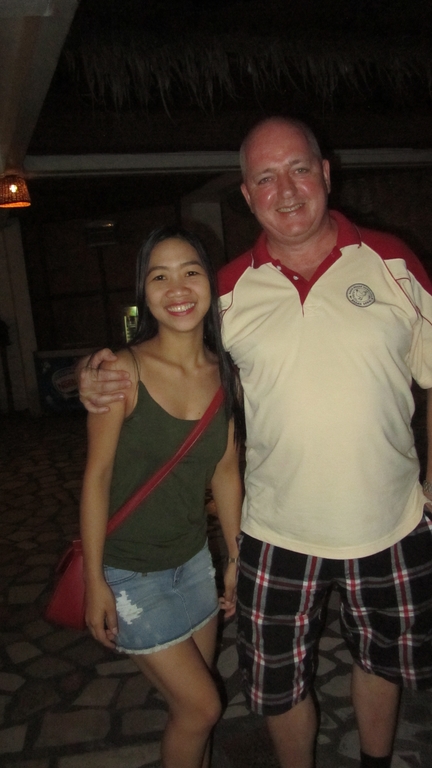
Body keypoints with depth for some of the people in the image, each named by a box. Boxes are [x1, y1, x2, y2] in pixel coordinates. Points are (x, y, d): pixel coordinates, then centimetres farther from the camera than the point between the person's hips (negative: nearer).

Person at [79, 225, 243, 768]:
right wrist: (94, 581, -12)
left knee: (193, 704, 19)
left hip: (193, 560, 5)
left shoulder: (224, 373, -6)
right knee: (201, 707, 6)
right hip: (129, 571, -5)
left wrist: (236, 558, 10)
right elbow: (97, 476, -16)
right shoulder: (123, 370, -21)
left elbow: (225, 471, 4)